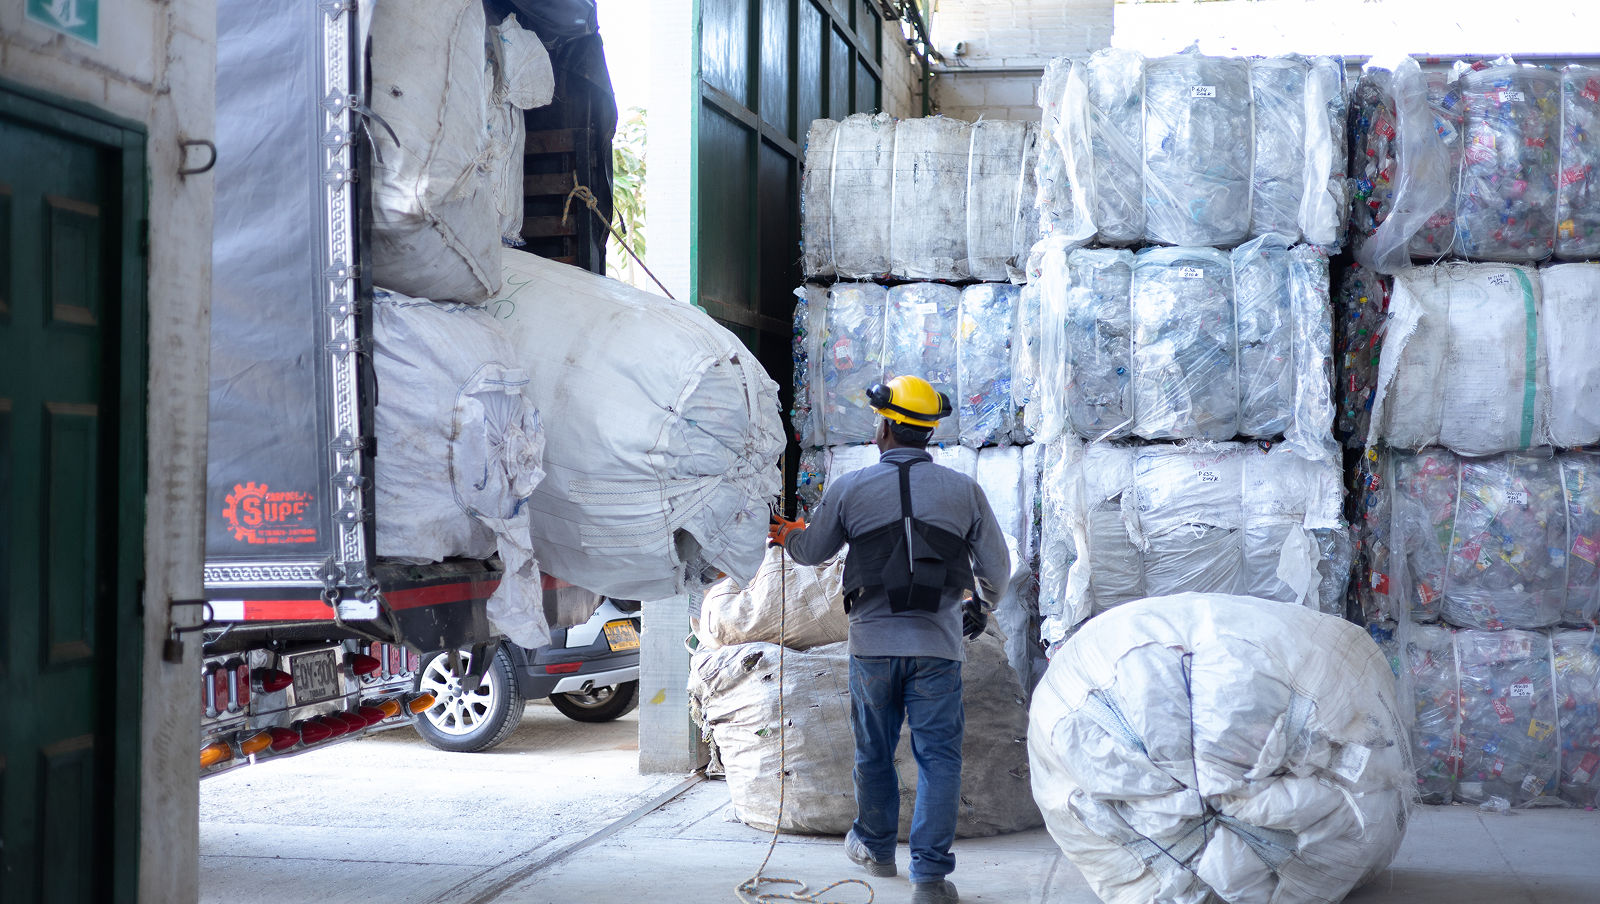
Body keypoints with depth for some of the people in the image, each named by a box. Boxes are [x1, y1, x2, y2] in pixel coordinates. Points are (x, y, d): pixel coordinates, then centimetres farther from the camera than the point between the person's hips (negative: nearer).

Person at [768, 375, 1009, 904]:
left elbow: (812, 551, 13)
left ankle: (875, 846, 35)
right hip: (938, 644, 0)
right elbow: (996, 566, 8)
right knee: (938, 757, 3)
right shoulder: (964, 490, 0)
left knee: (874, 752, 18)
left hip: (873, 643, 1)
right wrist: (982, 606, 30)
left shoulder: (850, 489, -2)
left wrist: (787, 536, 37)